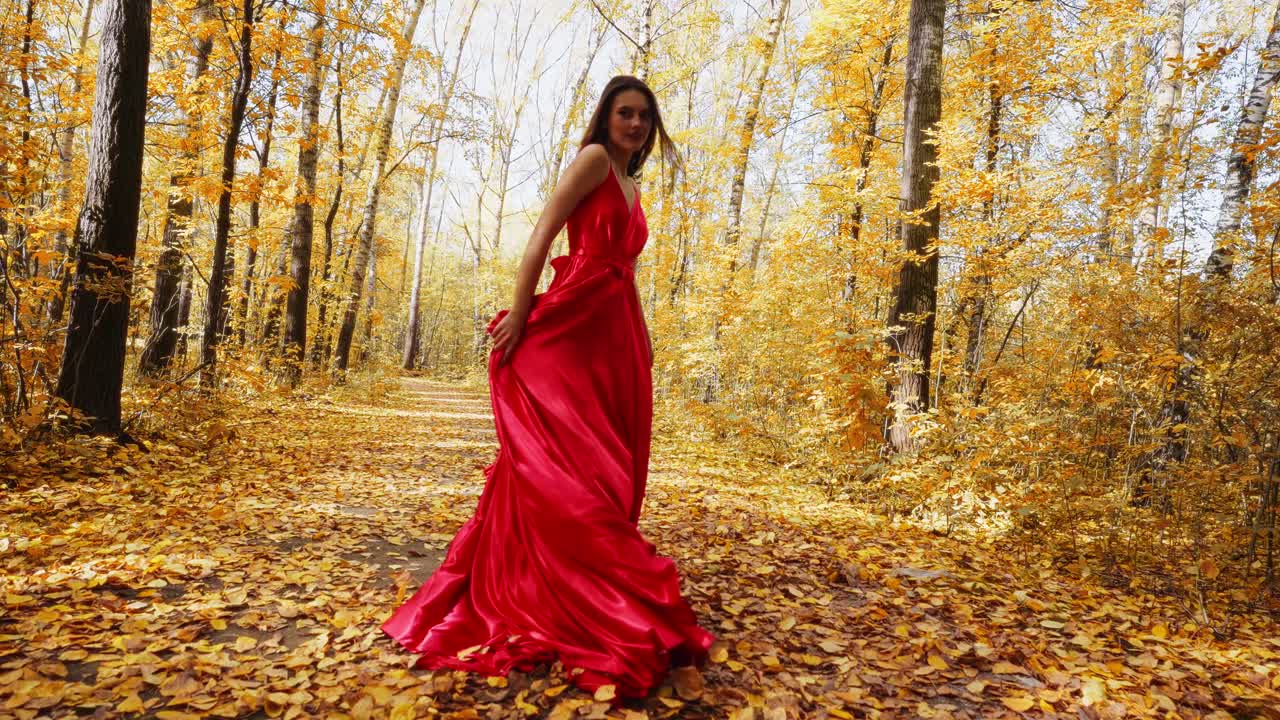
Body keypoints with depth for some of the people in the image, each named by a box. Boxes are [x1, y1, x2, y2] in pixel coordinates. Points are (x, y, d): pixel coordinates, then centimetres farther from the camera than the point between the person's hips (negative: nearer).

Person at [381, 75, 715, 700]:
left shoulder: (632, 187, 24)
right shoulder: (593, 159, 0)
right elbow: (542, 233, -10)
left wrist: (643, 340, 18)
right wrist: (519, 313, -19)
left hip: (616, 338, 9)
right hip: (570, 328, -9)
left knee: (607, 470, 10)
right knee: (566, 467, -7)